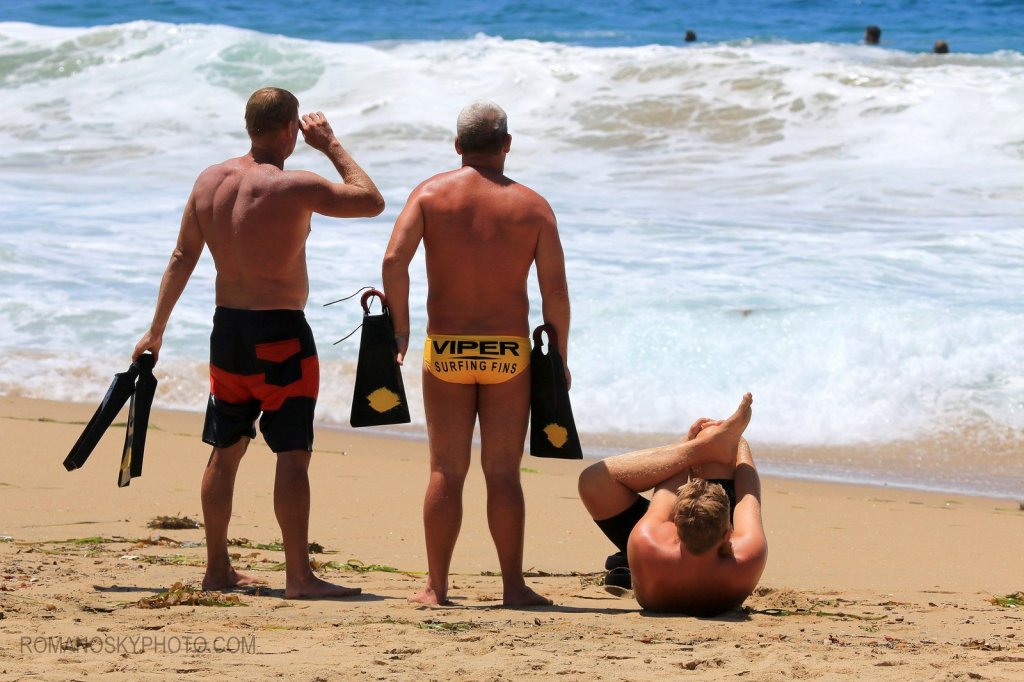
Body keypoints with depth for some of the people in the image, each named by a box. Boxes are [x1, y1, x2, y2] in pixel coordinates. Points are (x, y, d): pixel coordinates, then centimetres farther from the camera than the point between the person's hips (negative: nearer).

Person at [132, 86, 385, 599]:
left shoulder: (210, 181, 2)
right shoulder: (295, 187, -18)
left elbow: (182, 258, 8)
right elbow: (372, 201, -9)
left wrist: (156, 330, 15)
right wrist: (332, 146, 0)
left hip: (227, 327, 7)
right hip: (280, 332, -7)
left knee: (226, 449, 15)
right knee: (293, 454, -4)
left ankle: (217, 569, 22)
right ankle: (298, 576, -7)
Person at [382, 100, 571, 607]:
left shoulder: (431, 193, 0)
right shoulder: (532, 206, -1)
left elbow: (394, 259, -14)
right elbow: (555, 290, -4)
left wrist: (400, 328, -5)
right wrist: (560, 357, 6)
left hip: (445, 351, 0)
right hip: (508, 354, 0)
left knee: (446, 471, 6)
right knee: (503, 473, 5)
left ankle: (436, 586, 7)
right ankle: (514, 586, 5)